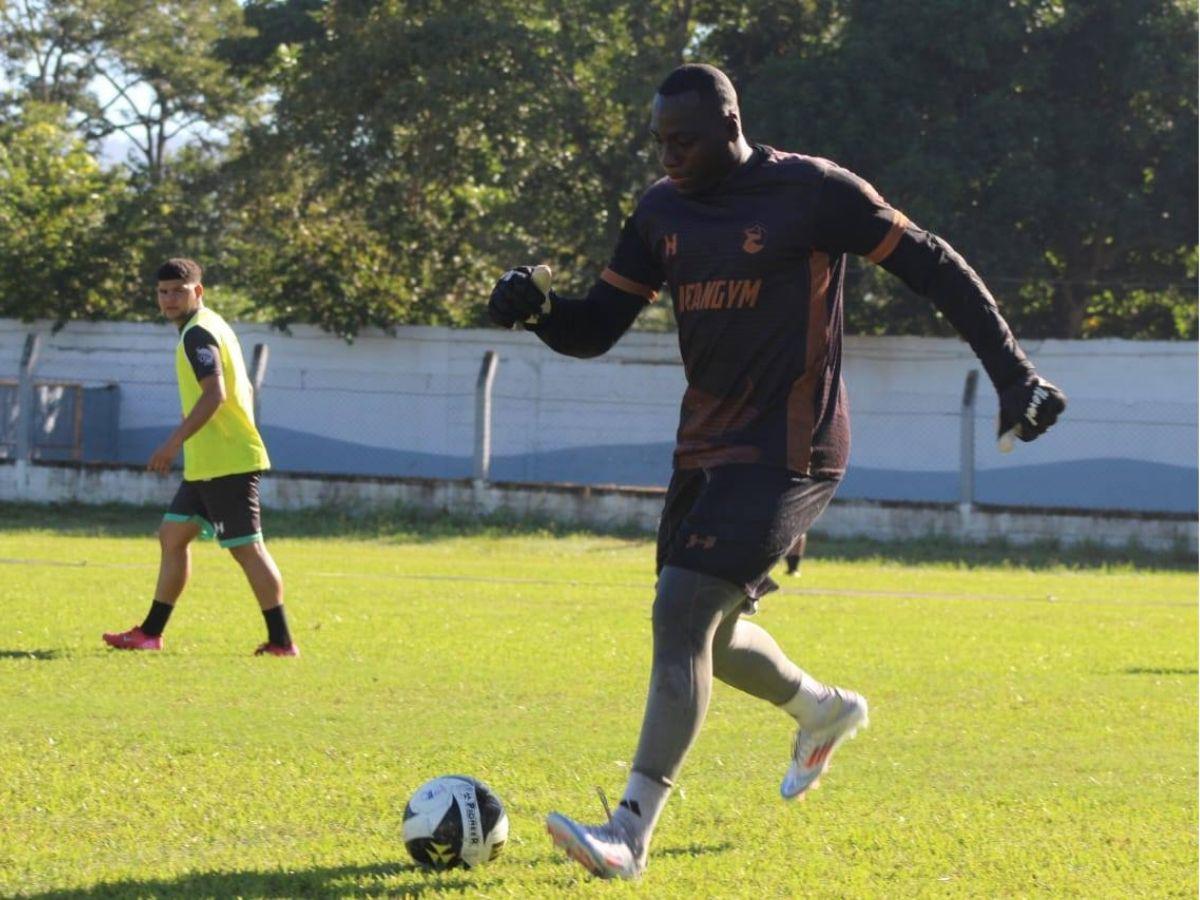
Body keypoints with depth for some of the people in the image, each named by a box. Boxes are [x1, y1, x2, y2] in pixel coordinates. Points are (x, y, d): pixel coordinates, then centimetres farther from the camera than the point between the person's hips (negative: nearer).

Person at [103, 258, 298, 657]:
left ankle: (281, 642, -8)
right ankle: (151, 632, 19)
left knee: (247, 548, -9)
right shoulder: (212, 327, 17)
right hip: (207, 464, 11)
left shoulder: (198, 333, -13)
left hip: (225, 463, -11)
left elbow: (215, 393, -25)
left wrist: (174, 442, -27)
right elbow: (244, 390, 22)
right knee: (172, 536, 14)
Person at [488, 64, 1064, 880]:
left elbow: (935, 267, -7)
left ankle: (632, 833, -20)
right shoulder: (662, 212, 7)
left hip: (787, 452, -8)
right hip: (707, 446, 8)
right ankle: (826, 710, 46)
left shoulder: (812, 192, -12)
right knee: (703, 632, 15)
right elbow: (595, 331, 9)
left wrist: (1013, 373, -9)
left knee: (682, 612, -19)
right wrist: (536, 310, -14)